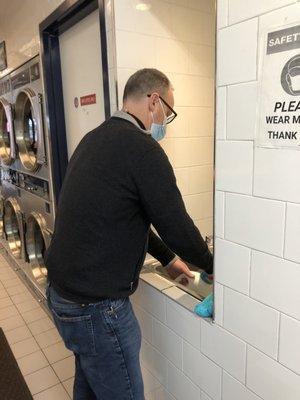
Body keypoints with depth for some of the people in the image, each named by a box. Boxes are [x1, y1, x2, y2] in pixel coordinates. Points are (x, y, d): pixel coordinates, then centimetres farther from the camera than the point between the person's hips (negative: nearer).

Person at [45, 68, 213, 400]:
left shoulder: (95, 139, 9)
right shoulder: (142, 148, -20)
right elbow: (176, 224, -16)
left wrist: (167, 257, 21)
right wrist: (212, 266, 5)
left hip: (62, 291, 9)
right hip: (95, 307, -9)